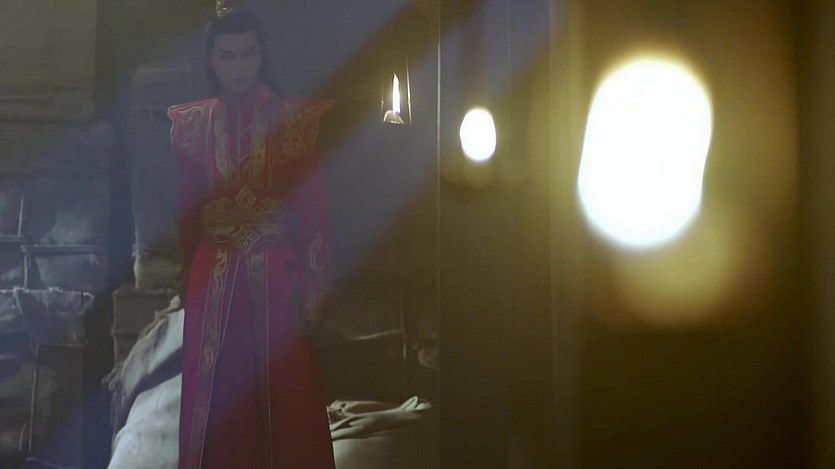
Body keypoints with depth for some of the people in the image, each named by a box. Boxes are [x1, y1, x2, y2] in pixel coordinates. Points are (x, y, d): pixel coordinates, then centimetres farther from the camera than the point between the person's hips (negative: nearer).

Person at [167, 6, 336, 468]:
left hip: (277, 276, -2)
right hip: (212, 280, 3)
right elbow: (186, 209, 12)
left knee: (284, 395, 3)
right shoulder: (192, 123, 6)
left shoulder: (293, 118, -3)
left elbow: (313, 208, -5)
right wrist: (187, 281, 14)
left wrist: (314, 292, -8)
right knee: (212, 397, 9)